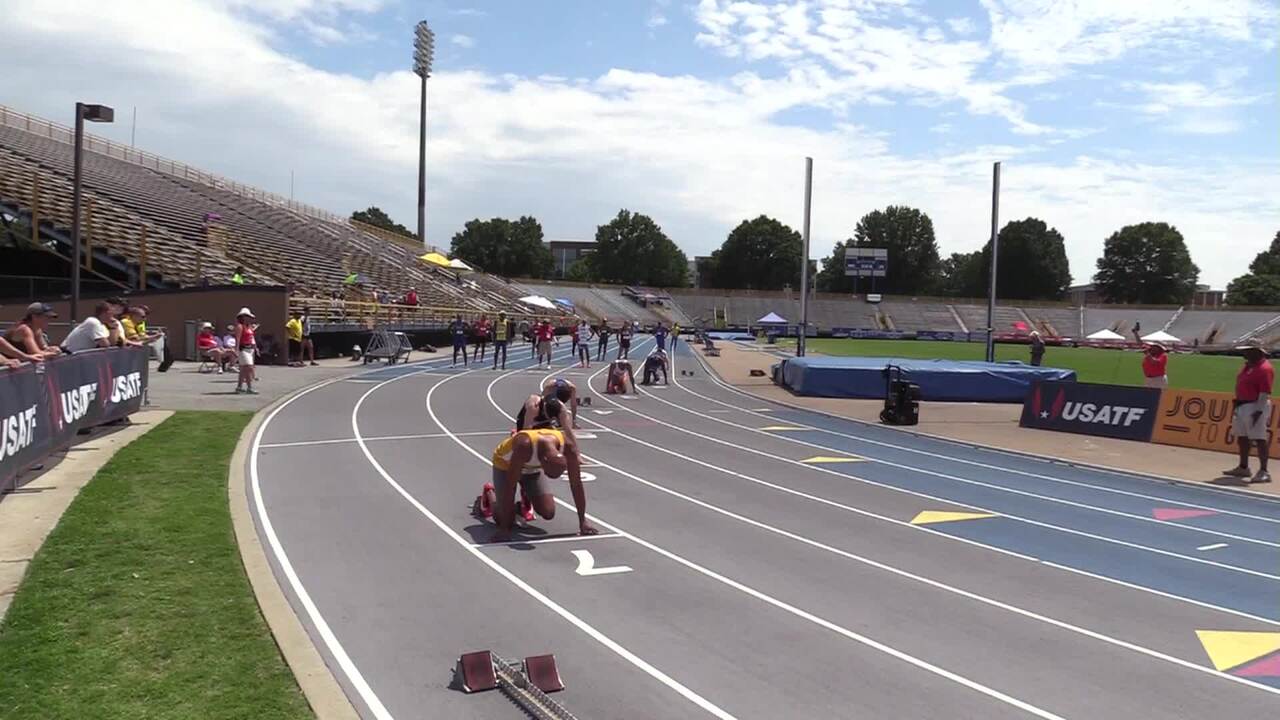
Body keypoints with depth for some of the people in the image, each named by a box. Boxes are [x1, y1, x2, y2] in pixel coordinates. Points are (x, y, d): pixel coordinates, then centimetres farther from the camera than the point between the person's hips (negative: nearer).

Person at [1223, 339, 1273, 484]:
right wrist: (1237, 406, 20)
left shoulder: (1264, 368, -15)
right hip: (1242, 406, 10)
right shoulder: (1248, 365, 15)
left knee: (1259, 439, -10)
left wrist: (1258, 411, -25)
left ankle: (1263, 472, -9)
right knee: (1242, 438, 15)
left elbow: (1265, 392, -20)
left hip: (1255, 407, -10)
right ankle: (1243, 468, 26)